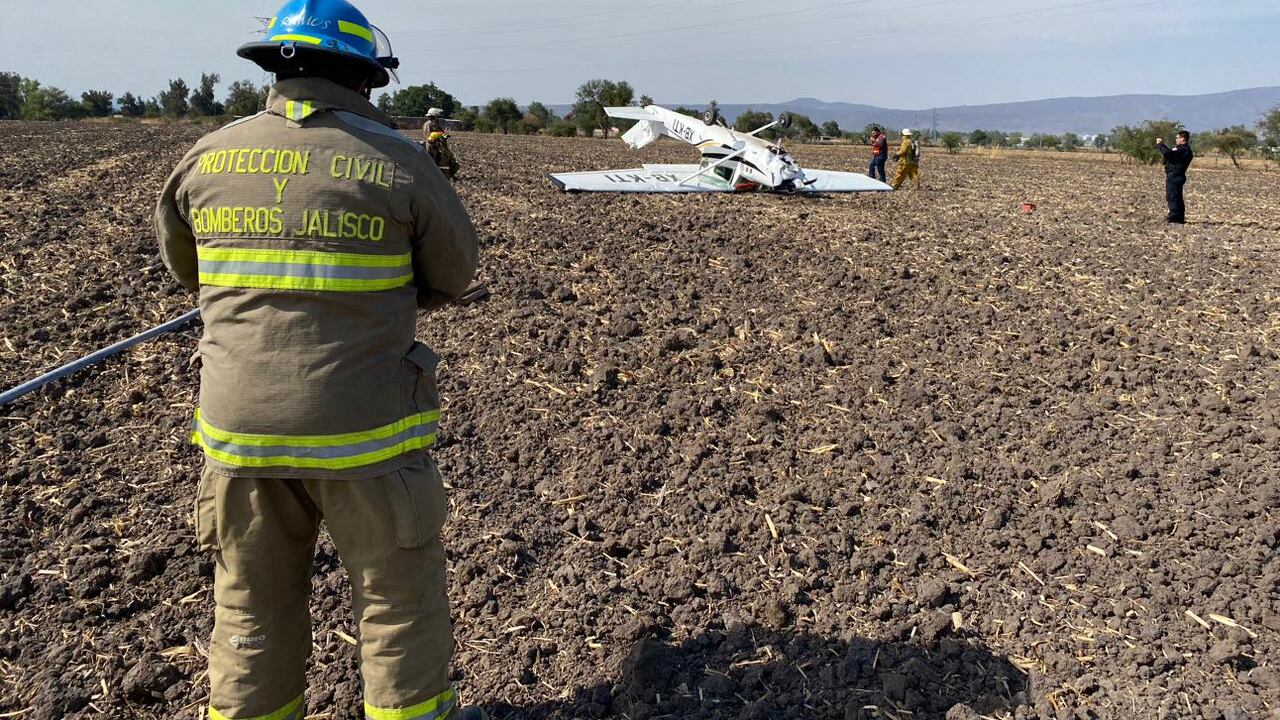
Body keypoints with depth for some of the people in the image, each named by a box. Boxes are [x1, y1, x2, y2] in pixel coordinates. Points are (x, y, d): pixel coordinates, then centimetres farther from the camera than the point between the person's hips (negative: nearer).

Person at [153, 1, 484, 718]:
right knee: (402, 594, 15)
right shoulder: (397, 161, -8)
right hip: (361, 434, -3)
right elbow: (456, 274, 3)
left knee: (253, 605, 20)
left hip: (238, 426, 4)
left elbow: (187, 269, 16)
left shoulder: (207, 158, 2)